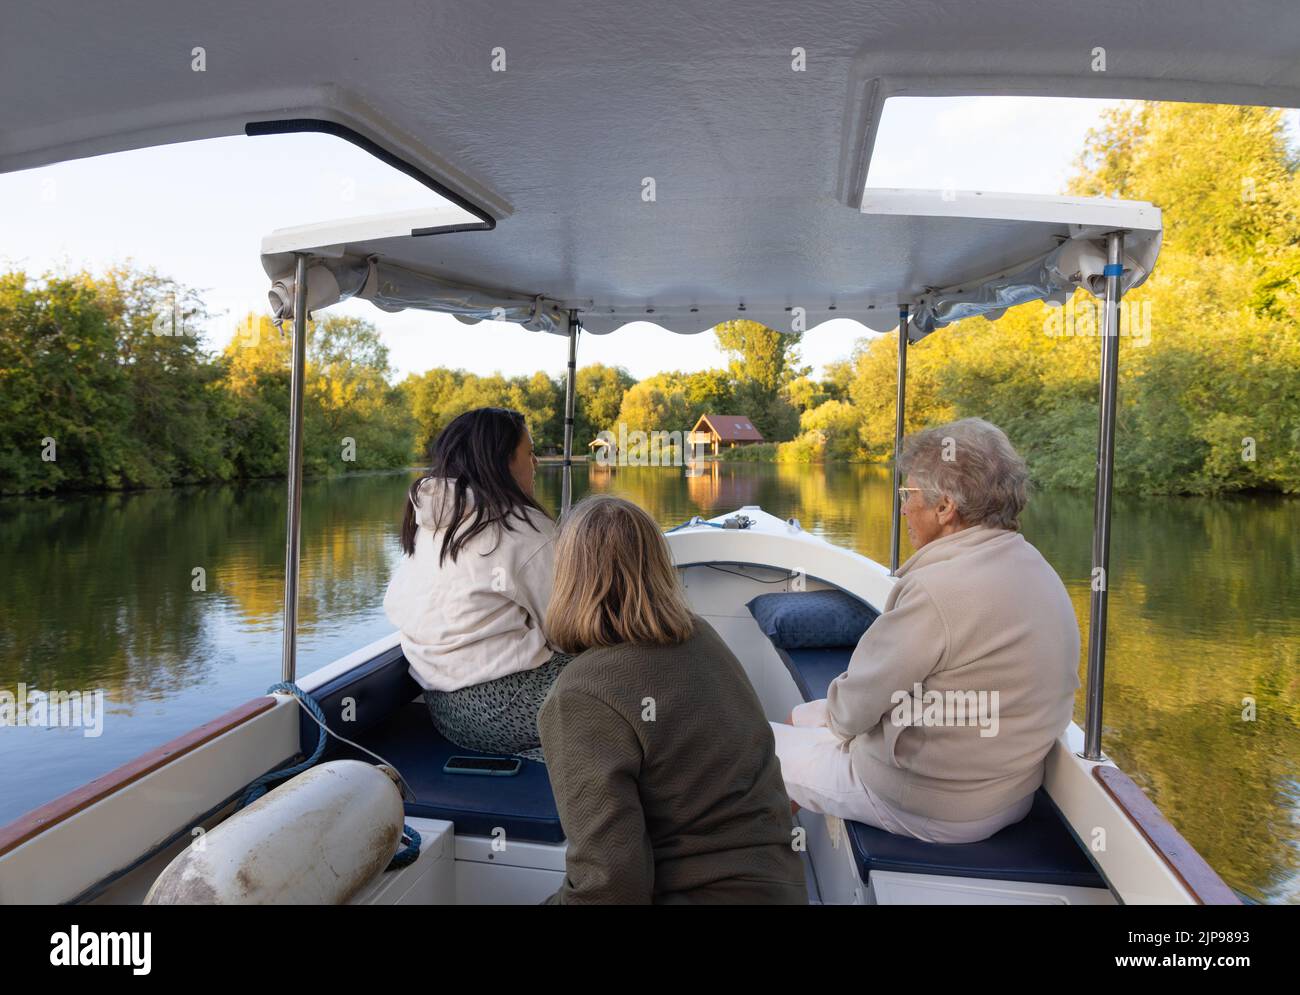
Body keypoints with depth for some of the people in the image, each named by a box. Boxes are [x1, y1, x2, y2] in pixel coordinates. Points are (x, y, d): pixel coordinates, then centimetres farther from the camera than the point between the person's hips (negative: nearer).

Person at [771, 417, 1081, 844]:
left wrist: (836, 715, 3)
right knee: (801, 717, 22)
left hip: (932, 808, -9)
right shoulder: (1033, 566, 1)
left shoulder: (937, 590, -29)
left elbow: (852, 710, -20)